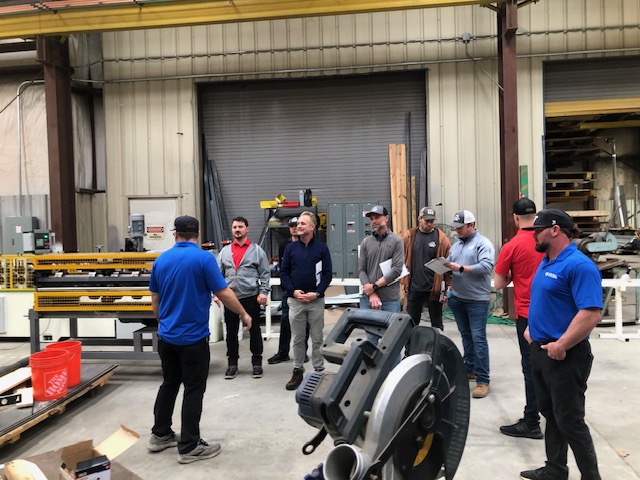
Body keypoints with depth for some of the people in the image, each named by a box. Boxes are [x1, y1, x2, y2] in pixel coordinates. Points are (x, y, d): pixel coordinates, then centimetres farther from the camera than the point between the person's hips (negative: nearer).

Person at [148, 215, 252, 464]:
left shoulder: (161, 260, 3)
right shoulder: (204, 258, -15)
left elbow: (155, 300, 11)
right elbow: (224, 294, -14)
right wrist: (243, 314, 1)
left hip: (166, 336, 6)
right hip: (193, 337, -6)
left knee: (169, 384, 20)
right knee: (193, 390, 4)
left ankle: (160, 435, 32)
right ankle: (189, 447, 12)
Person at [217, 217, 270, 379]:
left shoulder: (257, 250, 2)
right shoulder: (225, 251, 10)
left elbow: (265, 274, 0)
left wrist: (263, 292, -9)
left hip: (251, 297, -3)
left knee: (254, 331, 6)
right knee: (231, 332, 10)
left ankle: (257, 363, 18)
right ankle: (232, 363, 23)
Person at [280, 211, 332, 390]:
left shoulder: (322, 248, 0)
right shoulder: (290, 248, 5)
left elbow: (327, 273, -2)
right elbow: (283, 272, 5)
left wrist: (317, 293, -13)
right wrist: (293, 291, -10)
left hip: (316, 300, -1)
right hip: (295, 300, 2)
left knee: (317, 338, 7)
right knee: (297, 339, 9)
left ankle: (319, 370, 17)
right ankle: (298, 371, 20)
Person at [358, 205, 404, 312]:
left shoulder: (396, 241, 0)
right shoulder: (365, 242, 7)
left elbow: (396, 270, -8)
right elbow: (361, 270, 2)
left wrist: (374, 286, -10)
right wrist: (371, 294, -10)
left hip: (390, 299, -2)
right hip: (367, 298, 2)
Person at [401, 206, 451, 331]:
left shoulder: (441, 238, -4)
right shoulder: (409, 236, 2)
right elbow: (402, 261, 5)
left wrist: (446, 289, -8)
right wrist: (403, 282, 1)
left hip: (434, 289, -2)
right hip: (414, 288, 2)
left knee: (437, 324, 10)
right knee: (411, 323, 11)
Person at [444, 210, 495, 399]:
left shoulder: (483, 243, -7)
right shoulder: (456, 245, 16)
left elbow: (486, 266, -22)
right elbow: (450, 267, 16)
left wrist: (461, 268, -26)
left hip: (477, 300, -7)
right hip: (458, 298, 7)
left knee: (478, 338, -6)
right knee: (466, 337, 17)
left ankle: (483, 380, 0)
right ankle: (469, 369, 30)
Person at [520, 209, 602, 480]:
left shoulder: (579, 265, -19)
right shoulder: (546, 262, 10)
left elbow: (592, 313, -26)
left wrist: (561, 345, -24)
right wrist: (532, 327, 12)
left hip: (565, 356, -9)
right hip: (540, 350, 9)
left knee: (569, 420, 3)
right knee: (550, 414, 18)